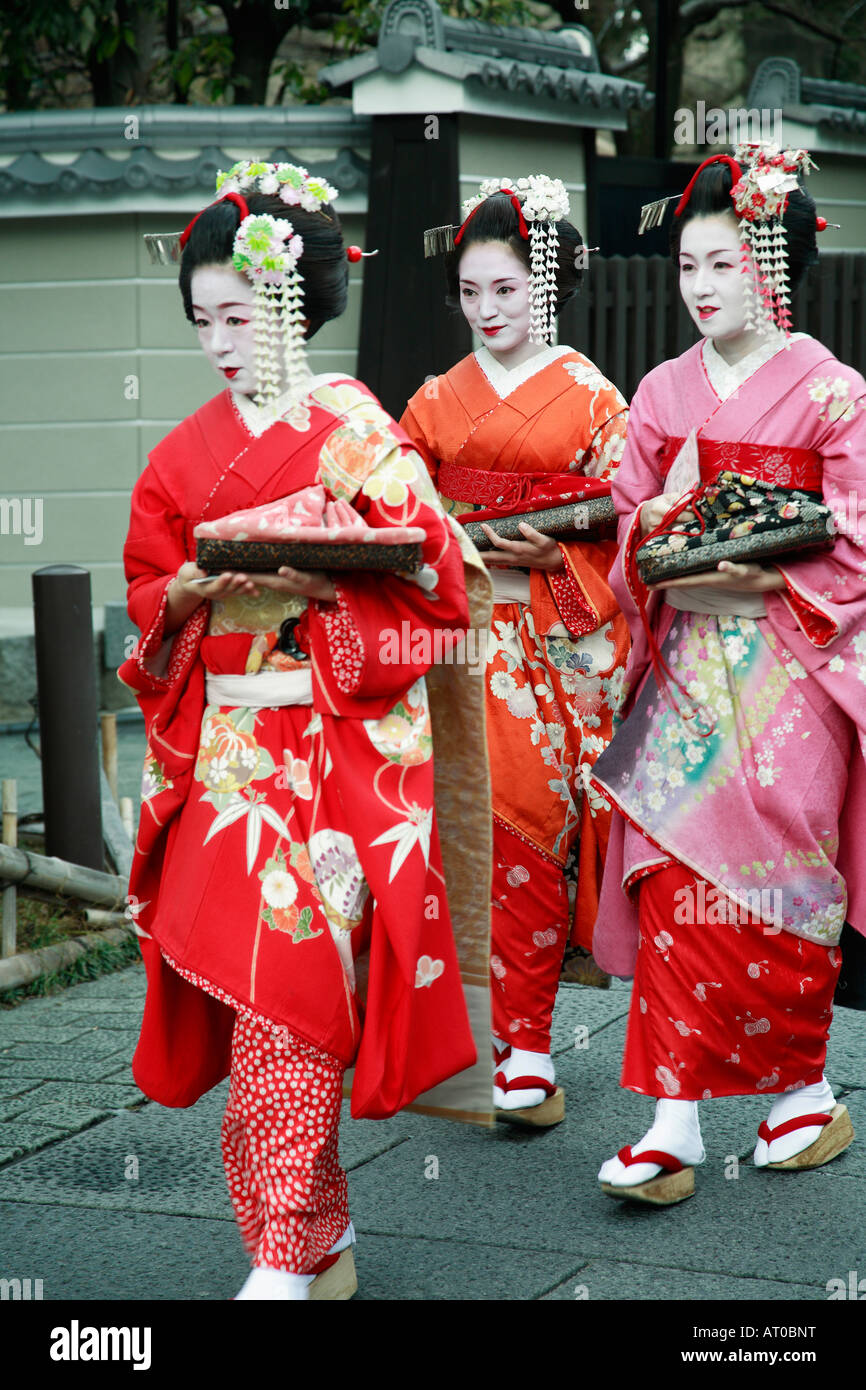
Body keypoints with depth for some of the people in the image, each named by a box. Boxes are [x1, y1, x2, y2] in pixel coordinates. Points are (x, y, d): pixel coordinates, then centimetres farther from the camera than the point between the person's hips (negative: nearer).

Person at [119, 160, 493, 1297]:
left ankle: (292, 1253, -7)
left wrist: (309, 588, -19)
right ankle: (317, 1223, 16)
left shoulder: (356, 432, -2)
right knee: (236, 973, 3)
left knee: (289, 978, -11)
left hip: (332, 743, -5)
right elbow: (149, 592, 14)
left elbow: (429, 577, -6)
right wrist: (197, 590, -7)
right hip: (223, 745, 5)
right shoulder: (186, 451, 13)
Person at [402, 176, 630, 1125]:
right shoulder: (439, 400, 13)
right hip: (460, 633, 3)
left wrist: (555, 559, -15)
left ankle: (525, 1049, 2)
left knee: (528, 824, -6)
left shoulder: (593, 399, 3)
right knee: (479, 824, -3)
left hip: (557, 637, -3)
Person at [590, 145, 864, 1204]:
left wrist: (755, 581, -16)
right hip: (683, 660, 4)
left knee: (771, 874, -1)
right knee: (673, 875, -4)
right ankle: (675, 1122, -4)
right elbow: (628, 524, 12)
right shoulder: (664, 392, 11)